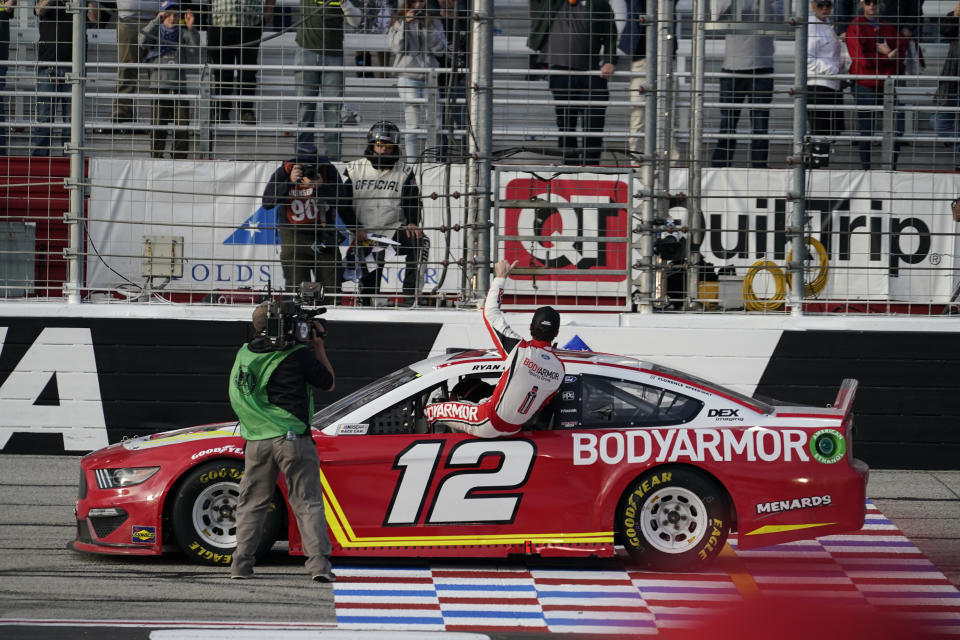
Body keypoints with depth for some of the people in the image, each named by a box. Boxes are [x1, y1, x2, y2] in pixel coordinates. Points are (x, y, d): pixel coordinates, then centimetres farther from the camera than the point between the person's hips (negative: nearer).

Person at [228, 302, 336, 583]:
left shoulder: (245, 354, 5)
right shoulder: (299, 356, -8)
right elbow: (328, 383, 7)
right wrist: (318, 346, 14)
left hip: (257, 442, 3)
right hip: (293, 440, -3)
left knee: (251, 503, 13)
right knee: (308, 502, 0)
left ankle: (241, 564, 9)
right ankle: (319, 564, -8)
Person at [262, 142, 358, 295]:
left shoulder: (327, 169, -10)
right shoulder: (284, 172, -11)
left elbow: (342, 201, -14)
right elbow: (267, 202, -18)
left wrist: (320, 187, -29)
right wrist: (289, 182, -28)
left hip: (323, 231, 1)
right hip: (293, 235, -1)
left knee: (332, 287, 3)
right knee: (296, 288, -7)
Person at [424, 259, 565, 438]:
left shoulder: (520, 349, -26)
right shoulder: (559, 368, -12)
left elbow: (490, 313, -15)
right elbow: (542, 403, 4)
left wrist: (500, 277, -3)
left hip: (490, 424, -6)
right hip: (515, 428, 6)